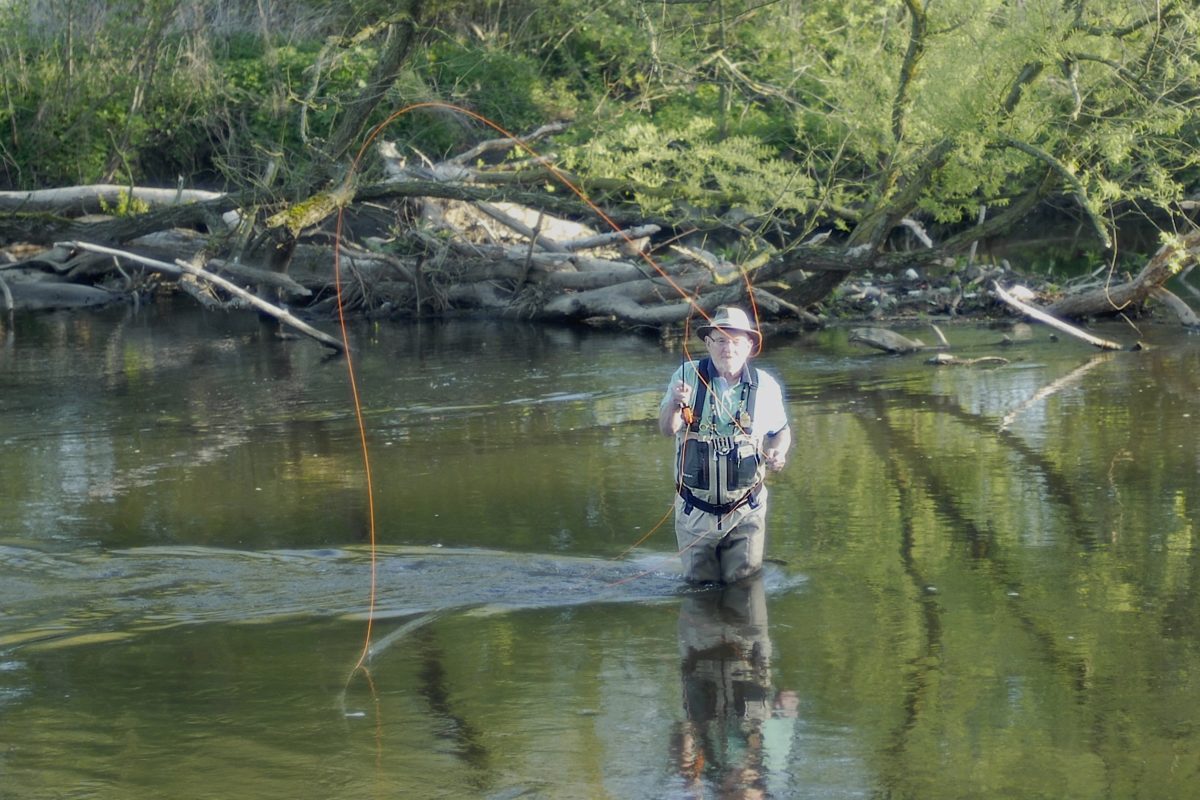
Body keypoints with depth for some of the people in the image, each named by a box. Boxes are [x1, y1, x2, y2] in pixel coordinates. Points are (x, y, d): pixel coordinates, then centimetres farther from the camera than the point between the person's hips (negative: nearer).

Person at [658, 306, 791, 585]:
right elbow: (667, 428, -19)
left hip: (745, 510, 0)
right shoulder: (688, 375, -10)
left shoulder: (765, 386, -5)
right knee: (700, 582, 13)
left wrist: (779, 451, -11)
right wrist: (675, 404, -41)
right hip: (695, 510, 0)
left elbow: (781, 431, 11)